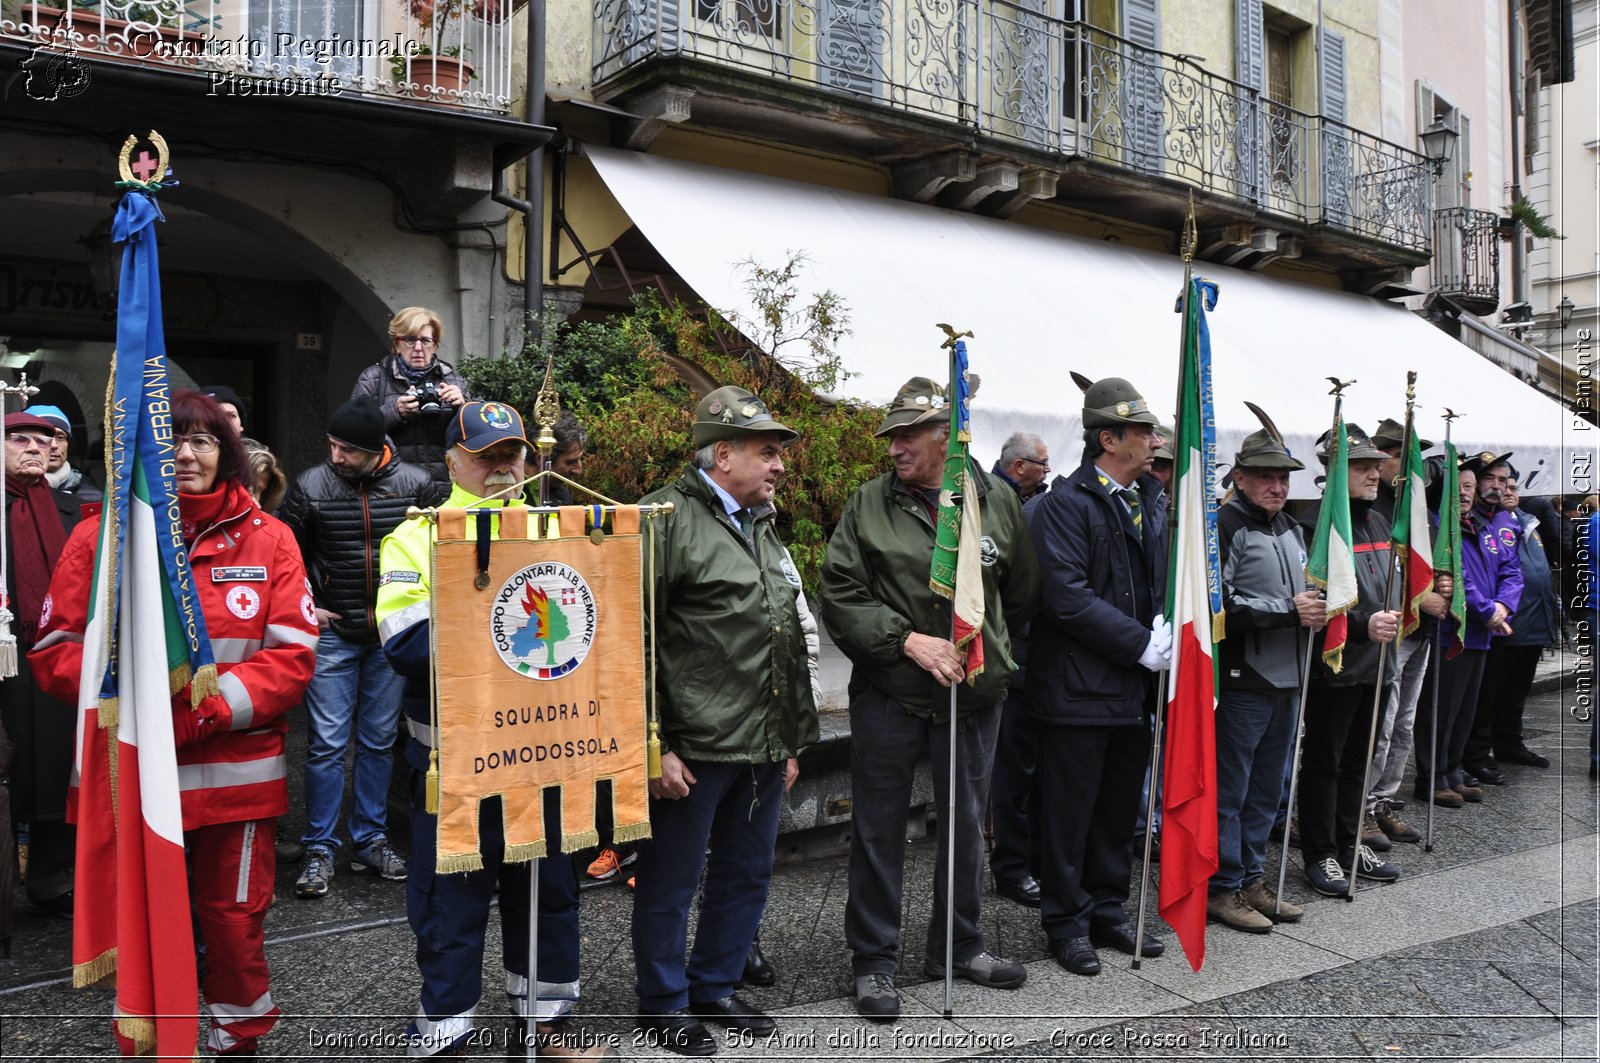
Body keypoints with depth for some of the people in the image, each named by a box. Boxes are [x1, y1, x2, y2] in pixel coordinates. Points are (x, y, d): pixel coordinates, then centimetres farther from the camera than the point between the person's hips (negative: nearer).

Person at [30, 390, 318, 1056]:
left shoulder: (267, 539, 1)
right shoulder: (98, 537, 2)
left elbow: (291, 657, -4)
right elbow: (58, 651, 1)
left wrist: (207, 708, -17)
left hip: (237, 772, 0)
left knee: (234, 918, 10)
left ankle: (240, 1037, 32)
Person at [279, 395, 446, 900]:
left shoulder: (415, 484, -3)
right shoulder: (310, 486, -4)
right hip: (332, 632, -1)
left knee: (379, 741, 10)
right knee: (327, 743, 0)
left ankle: (370, 841, 23)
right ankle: (319, 849, 12)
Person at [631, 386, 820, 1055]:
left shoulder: (762, 525, 17)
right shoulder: (667, 518, -11)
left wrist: (795, 736, 20)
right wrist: (652, 745, -17)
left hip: (765, 748, 8)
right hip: (695, 748, -8)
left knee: (747, 875, 18)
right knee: (671, 882, 7)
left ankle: (715, 990, 36)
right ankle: (663, 1007, 26)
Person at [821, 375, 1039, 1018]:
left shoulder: (998, 503, 2)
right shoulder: (869, 504, -4)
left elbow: (1021, 596, 15)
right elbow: (840, 596, -7)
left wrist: (990, 653, 14)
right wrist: (909, 640, -15)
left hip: (974, 697, 2)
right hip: (888, 697, -2)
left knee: (966, 825, 16)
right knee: (879, 829, 6)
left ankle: (960, 945, 36)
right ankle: (873, 960, 23)